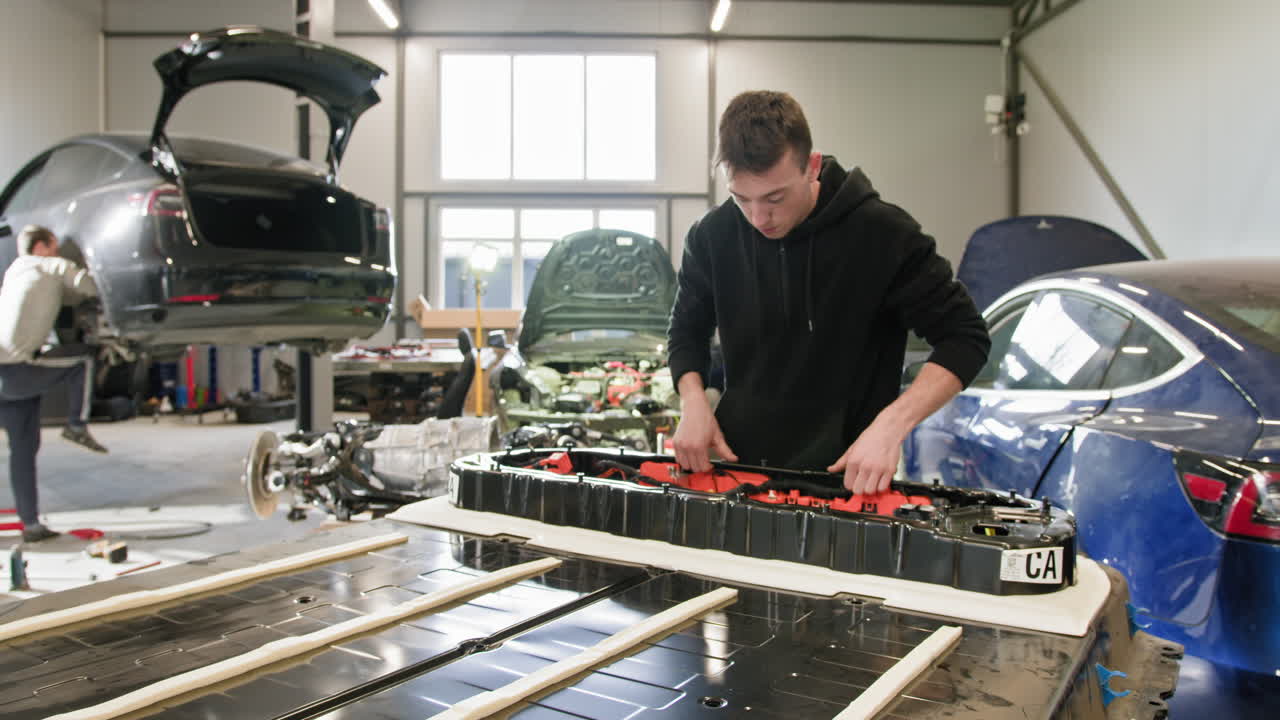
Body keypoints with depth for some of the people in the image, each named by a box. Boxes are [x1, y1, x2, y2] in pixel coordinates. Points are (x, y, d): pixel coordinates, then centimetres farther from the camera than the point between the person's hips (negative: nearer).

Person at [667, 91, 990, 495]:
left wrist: (891, 425, -23)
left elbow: (965, 336, -11)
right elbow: (687, 330, 11)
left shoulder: (882, 234, -15)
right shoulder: (712, 237, -4)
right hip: (737, 464, 3)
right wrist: (694, 402, -7)